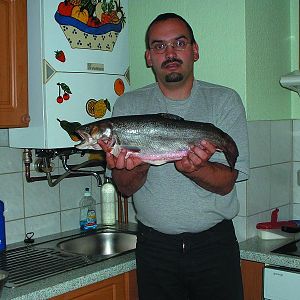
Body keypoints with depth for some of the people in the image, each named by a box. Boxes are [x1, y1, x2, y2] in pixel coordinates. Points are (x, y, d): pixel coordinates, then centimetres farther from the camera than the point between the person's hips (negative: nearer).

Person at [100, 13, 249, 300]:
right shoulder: (128, 105, 0)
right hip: (154, 246, 1)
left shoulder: (225, 101, -3)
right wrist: (137, 168, -25)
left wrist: (192, 168, -29)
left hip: (214, 243, 0)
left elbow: (226, 183, -8)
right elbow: (125, 188, -3)